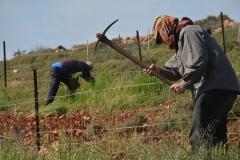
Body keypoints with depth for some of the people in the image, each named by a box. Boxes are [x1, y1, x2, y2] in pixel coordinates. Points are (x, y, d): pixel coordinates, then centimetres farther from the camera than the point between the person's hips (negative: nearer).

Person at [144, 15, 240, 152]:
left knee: (198, 135, -16)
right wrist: (159, 71, 5)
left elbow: (198, 61, -20)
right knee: (215, 136, 13)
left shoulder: (188, 32, -6)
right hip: (218, 88, 11)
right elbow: (176, 70, 22)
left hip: (215, 88, -11)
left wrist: (184, 84, -12)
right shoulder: (182, 41, 27)